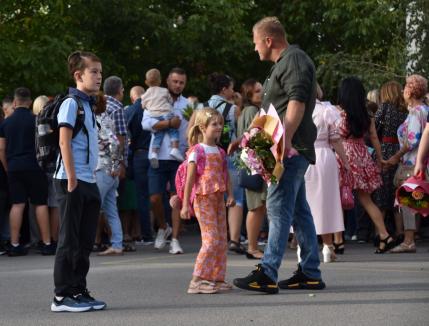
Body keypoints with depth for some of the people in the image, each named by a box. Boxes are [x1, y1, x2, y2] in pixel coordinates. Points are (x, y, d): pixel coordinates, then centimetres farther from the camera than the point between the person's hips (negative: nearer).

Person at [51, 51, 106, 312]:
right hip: (73, 182, -9)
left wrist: (92, 178, 16)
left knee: (85, 242, 11)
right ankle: (62, 296, 0)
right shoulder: (71, 104, -9)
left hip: (89, 182, 9)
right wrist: (72, 178, -20)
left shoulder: (89, 104, 17)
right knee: (69, 241, -4)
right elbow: (64, 142, -16)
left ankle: (79, 291, 17)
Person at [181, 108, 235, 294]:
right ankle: (197, 280, -8)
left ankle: (217, 278, 15)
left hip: (218, 199, 7)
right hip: (203, 199, -7)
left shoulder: (220, 152, 14)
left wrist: (230, 195, 1)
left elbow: (225, 176, 17)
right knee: (211, 240, -12)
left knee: (222, 241, 7)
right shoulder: (197, 151, -8)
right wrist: (185, 204, -14)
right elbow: (190, 179, -10)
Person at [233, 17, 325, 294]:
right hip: (290, 150, 11)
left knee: (279, 208, -14)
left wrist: (285, 139, -30)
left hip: (291, 149, -11)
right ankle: (311, 273, 15)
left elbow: (297, 102, -22)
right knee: (299, 210, 11)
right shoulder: (285, 63, 24)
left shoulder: (294, 60, -9)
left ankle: (267, 274, -19)